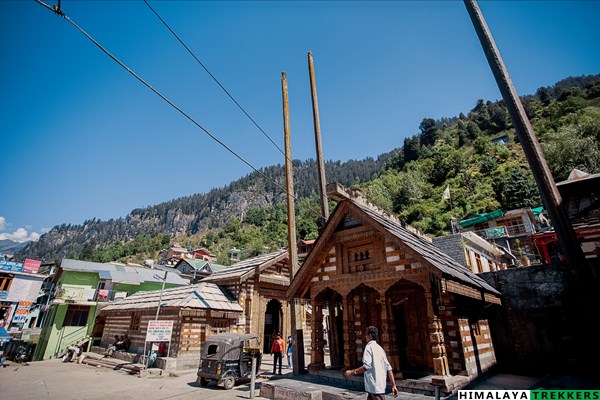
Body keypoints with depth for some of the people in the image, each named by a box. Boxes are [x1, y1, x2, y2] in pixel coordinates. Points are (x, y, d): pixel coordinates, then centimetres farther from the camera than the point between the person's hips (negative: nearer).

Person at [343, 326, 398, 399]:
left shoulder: (369, 347, -11)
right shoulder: (380, 348, 13)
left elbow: (367, 366, -23)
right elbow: (388, 368, 9)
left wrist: (352, 372, -16)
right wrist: (393, 385, 10)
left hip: (375, 387, -8)